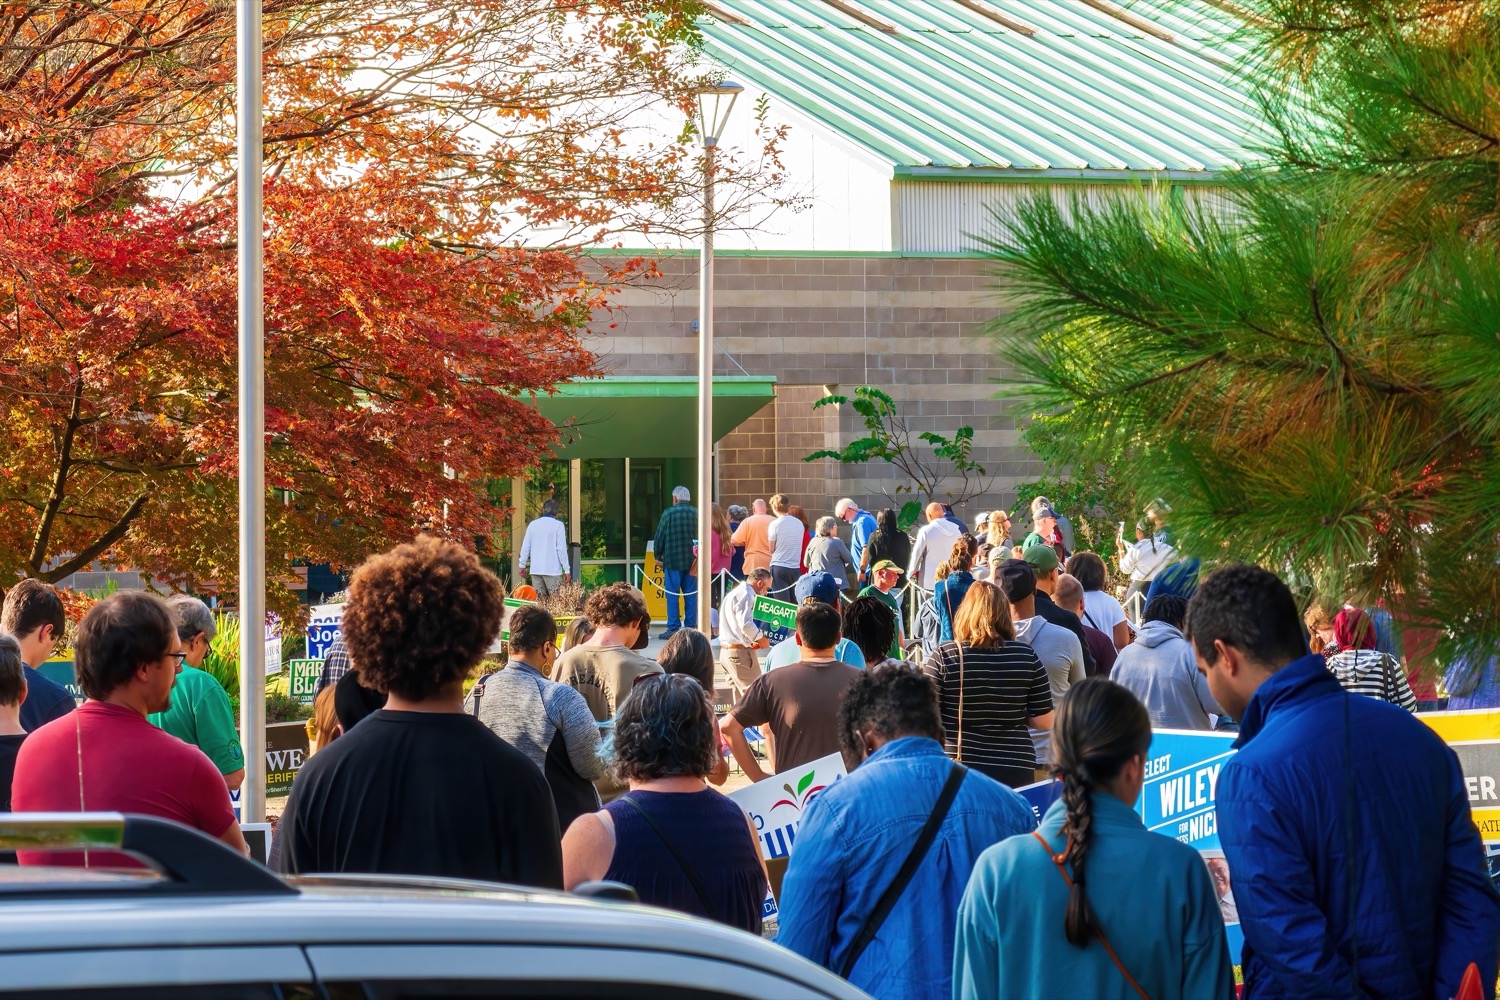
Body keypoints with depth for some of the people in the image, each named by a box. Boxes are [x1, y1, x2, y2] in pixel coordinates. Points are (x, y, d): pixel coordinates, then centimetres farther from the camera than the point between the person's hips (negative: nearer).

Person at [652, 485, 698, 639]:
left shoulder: (669, 513, -6)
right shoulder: (696, 513, 3)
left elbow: (660, 537, -2)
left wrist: (658, 556, 10)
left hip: (673, 560, -3)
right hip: (693, 561, 3)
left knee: (672, 596, 0)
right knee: (691, 595, 7)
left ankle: (673, 628, -4)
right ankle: (690, 627, 7)